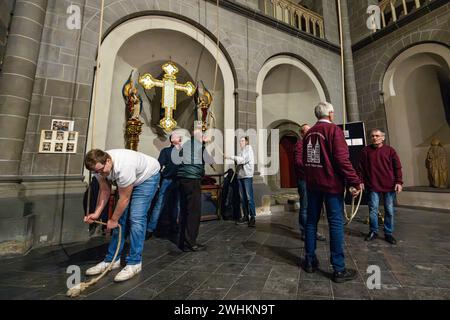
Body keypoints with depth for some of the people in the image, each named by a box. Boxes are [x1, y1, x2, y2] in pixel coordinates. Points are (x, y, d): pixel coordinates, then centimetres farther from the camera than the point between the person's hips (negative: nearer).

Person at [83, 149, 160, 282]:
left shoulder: (123, 166, -38)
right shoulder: (99, 167, -15)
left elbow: (124, 199, -28)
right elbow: (105, 190, -4)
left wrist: (113, 220, -15)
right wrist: (96, 213, -14)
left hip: (147, 176, -7)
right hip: (129, 181, 8)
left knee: (136, 218, -16)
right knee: (120, 217, 4)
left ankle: (134, 263, -3)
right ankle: (111, 260, 17)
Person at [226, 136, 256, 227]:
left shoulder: (248, 149, 2)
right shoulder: (241, 151, 23)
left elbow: (244, 160, -13)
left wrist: (231, 157, -15)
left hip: (247, 176, -7)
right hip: (240, 176, 7)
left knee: (249, 197, -8)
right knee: (243, 198, 6)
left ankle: (253, 217, -3)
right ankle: (246, 216, 13)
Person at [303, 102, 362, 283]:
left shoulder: (309, 133, 12)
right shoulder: (333, 130, -7)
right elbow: (342, 159, -17)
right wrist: (355, 181, -13)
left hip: (312, 183, 6)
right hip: (331, 183, -6)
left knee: (311, 221, 11)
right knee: (336, 223, 1)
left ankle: (310, 261, 22)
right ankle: (339, 269, 9)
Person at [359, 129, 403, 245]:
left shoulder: (390, 150, 5)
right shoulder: (366, 150, 3)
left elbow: (397, 167, 5)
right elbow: (361, 168, 3)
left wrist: (398, 182, -2)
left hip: (389, 185, 1)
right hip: (373, 185, -1)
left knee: (389, 211, 8)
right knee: (373, 209, 2)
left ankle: (388, 233, 21)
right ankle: (373, 231, 17)